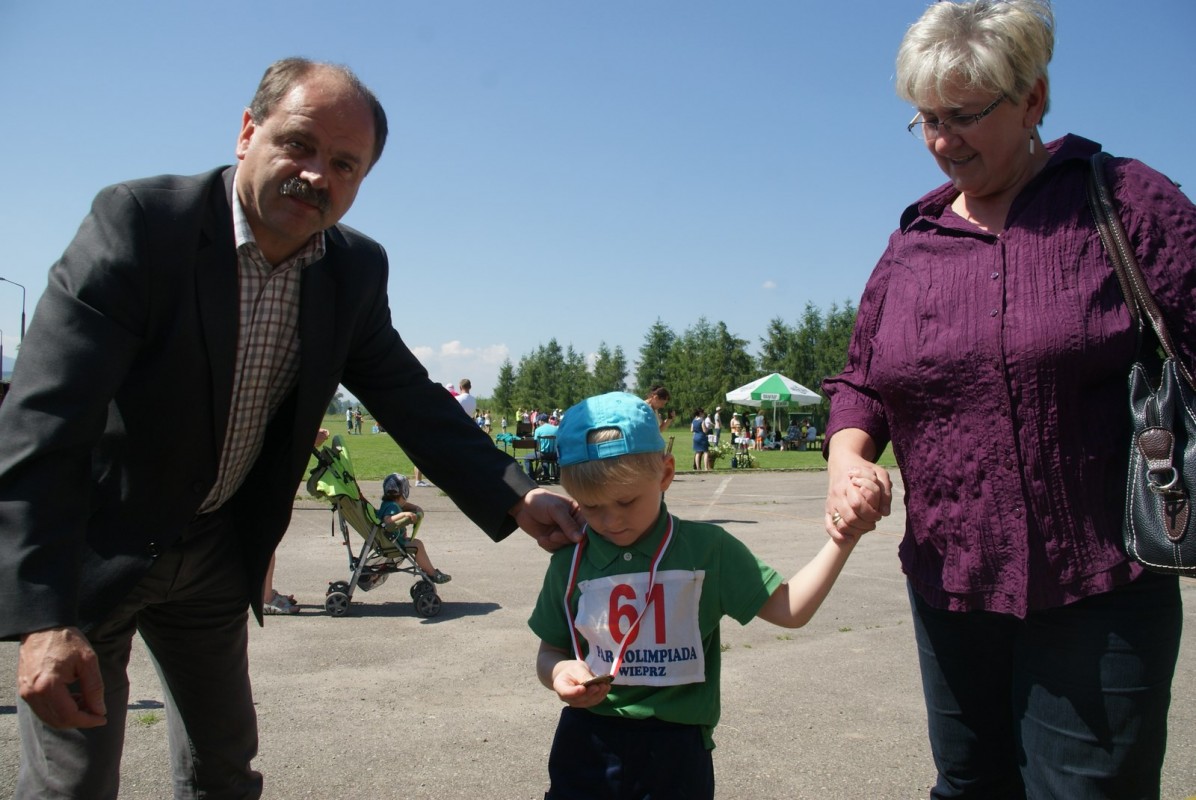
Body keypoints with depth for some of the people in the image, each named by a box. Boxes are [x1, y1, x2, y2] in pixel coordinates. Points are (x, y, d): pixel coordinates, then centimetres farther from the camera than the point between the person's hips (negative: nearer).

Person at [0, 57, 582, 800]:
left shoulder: (355, 270, -8)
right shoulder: (140, 221, -24)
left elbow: (412, 400, -4)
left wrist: (514, 497, -19)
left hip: (217, 548, 5)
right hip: (92, 543, -4)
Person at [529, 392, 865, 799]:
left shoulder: (707, 549, -6)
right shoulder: (570, 562, -1)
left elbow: (789, 608, -5)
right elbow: (550, 650, 8)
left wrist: (843, 538, -12)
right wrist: (558, 672, -14)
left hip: (676, 747, -1)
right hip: (588, 744, 2)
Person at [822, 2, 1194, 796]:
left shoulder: (1129, 202, -4)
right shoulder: (911, 244, 8)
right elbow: (859, 383, 13)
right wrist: (847, 459, -7)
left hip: (1099, 593, -4)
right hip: (950, 588, 4)